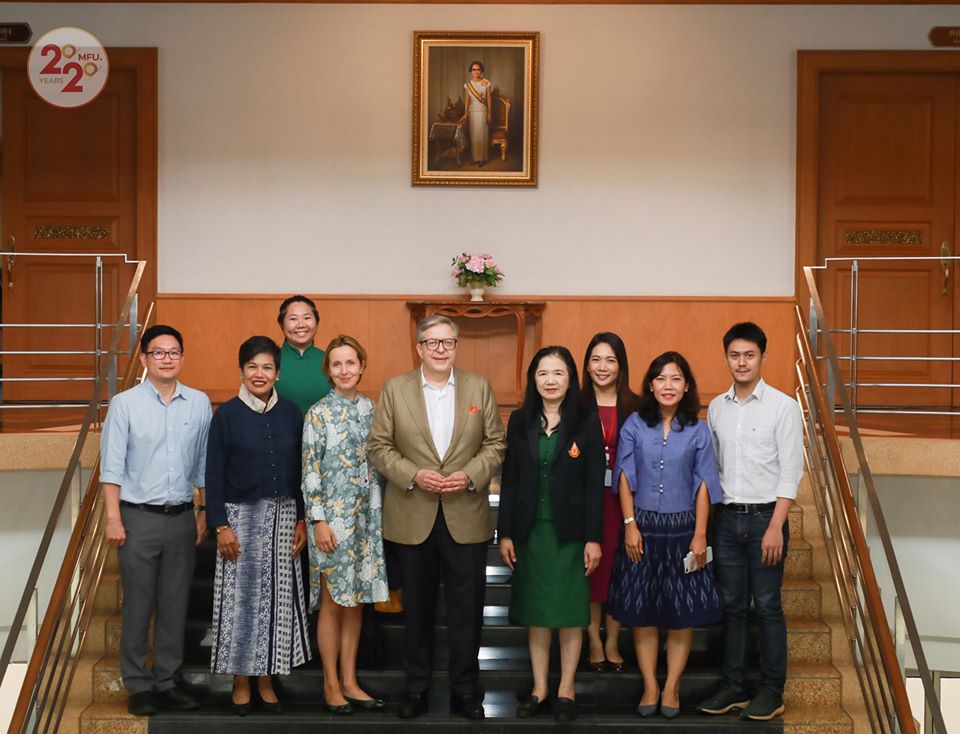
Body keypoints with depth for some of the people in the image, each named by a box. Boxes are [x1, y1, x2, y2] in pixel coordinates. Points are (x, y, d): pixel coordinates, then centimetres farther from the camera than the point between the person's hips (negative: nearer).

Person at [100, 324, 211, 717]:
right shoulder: (125, 403, -3)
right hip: (139, 517, -3)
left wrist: (205, 514, 9)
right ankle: (137, 685, 12)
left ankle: (166, 681, 18)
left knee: (175, 605, 7)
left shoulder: (199, 403, 5)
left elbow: (204, 463, 10)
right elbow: (112, 466, -4)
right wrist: (113, 518, -9)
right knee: (138, 605, 2)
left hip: (181, 518, 3)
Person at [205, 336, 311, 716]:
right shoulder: (226, 415, -6)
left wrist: (301, 520, 6)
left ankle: (267, 679, 19)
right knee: (241, 598, 3)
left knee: (276, 597, 7)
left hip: (282, 516, 3)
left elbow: (298, 470, 8)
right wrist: (221, 526, -11)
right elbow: (214, 474, -6)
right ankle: (241, 683, 15)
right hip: (241, 516, -3)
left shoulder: (290, 414, 3)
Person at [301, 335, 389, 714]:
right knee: (333, 602, 1)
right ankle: (331, 685, 12)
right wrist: (319, 521, -14)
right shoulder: (319, 413, -7)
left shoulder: (370, 408, 7)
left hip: (367, 516, 5)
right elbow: (310, 471, -8)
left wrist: (383, 512, 9)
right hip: (333, 516, -5)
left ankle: (350, 681, 18)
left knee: (356, 600, 9)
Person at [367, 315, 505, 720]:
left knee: (467, 607, 4)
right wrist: (413, 475, -14)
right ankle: (416, 687, 22)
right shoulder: (394, 389, 2)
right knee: (416, 607, 10)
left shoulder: (479, 387, 4)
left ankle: (465, 689, 16)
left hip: (466, 517, 0)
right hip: (413, 518, 0)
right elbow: (379, 446, 0)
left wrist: (470, 476, -12)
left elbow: (495, 444, 4)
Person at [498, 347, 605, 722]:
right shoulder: (519, 421, 4)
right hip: (530, 529, 2)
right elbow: (509, 480, 5)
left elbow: (595, 484, -5)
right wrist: (505, 533, 1)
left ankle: (566, 689, 15)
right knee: (536, 611, 8)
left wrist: (593, 537, -9)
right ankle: (539, 688, 17)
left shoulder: (586, 421, -3)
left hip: (570, 531, -2)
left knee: (570, 611, 4)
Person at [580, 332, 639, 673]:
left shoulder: (634, 407, 1)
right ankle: (594, 642, 15)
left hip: (621, 497, 0)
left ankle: (612, 642, 16)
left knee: (618, 567, 4)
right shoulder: (577, 406, 1)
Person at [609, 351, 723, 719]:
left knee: (682, 611, 4)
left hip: (682, 527, 0)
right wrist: (630, 525, -6)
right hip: (643, 526, 0)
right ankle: (650, 686, 17)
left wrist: (699, 535, -5)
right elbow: (625, 478, 0)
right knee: (641, 609, 5)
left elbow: (702, 485, 0)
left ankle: (671, 687, 16)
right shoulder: (635, 424, -1)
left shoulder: (697, 430, -1)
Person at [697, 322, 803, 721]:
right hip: (728, 518, 4)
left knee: (767, 606, 1)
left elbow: (791, 471, -9)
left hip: (765, 516, -4)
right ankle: (733, 687, 17)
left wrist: (776, 527, -15)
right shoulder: (716, 408, 8)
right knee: (732, 606, 9)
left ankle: (772, 691, 10)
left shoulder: (783, 406, -6)